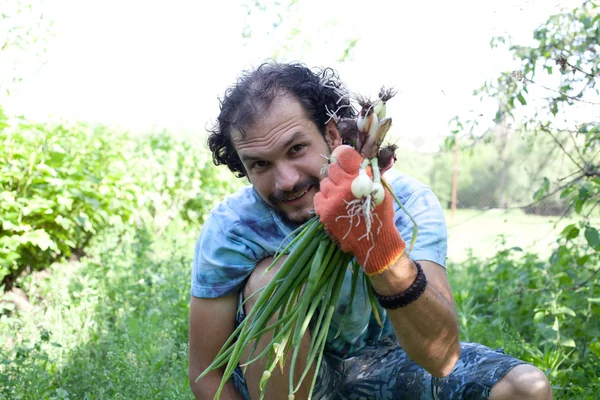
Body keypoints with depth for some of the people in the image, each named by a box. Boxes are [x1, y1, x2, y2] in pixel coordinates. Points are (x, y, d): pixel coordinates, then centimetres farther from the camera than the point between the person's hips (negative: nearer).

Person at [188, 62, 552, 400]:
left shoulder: (406, 202, -24)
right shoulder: (231, 229, -24)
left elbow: (441, 357, -37)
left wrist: (382, 248, -54)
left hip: (381, 359, 1)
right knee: (273, 278, -31)